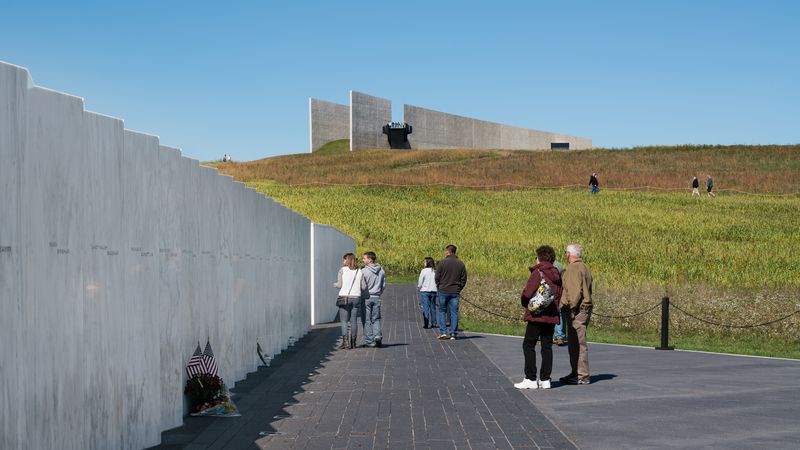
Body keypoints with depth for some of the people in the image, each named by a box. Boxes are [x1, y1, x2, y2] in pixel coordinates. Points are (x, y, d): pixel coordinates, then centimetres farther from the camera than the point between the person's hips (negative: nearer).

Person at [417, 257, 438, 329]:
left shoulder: (424, 271, -9)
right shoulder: (435, 271, 1)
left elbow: (420, 282, -5)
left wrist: (418, 287, 13)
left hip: (425, 291, -4)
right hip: (433, 291, 4)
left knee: (425, 307, -2)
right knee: (433, 307, 12)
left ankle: (426, 323, -7)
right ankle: (433, 323, 15)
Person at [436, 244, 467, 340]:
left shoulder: (442, 263, -6)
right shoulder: (461, 264, 4)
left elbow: (437, 277, -4)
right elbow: (464, 279, 5)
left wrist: (439, 287, 9)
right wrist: (459, 289, 14)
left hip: (443, 291, -2)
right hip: (455, 292, 2)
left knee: (442, 311, 10)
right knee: (454, 312, 4)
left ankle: (443, 332, 2)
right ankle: (453, 334, 2)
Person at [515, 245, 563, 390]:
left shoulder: (538, 272, -11)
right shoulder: (557, 275, 9)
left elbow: (527, 293, -13)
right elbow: (559, 295, 10)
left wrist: (525, 304, 5)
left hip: (537, 315, -6)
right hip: (552, 316, 6)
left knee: (528, 345, 1)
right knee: (547, 347, 9)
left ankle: (530, 379, -3)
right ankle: (545, 379, 9)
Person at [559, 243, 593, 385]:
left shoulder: (573, 268, -12)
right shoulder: (584, 268, 19)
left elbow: (576, 291, -20)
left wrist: (572, 308, -20)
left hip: (577, 310, -10)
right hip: (585, 308, 10)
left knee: (578, 343, -9)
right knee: (574, 343, 16)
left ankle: (582, 376, -9)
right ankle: (576, 373, 21)